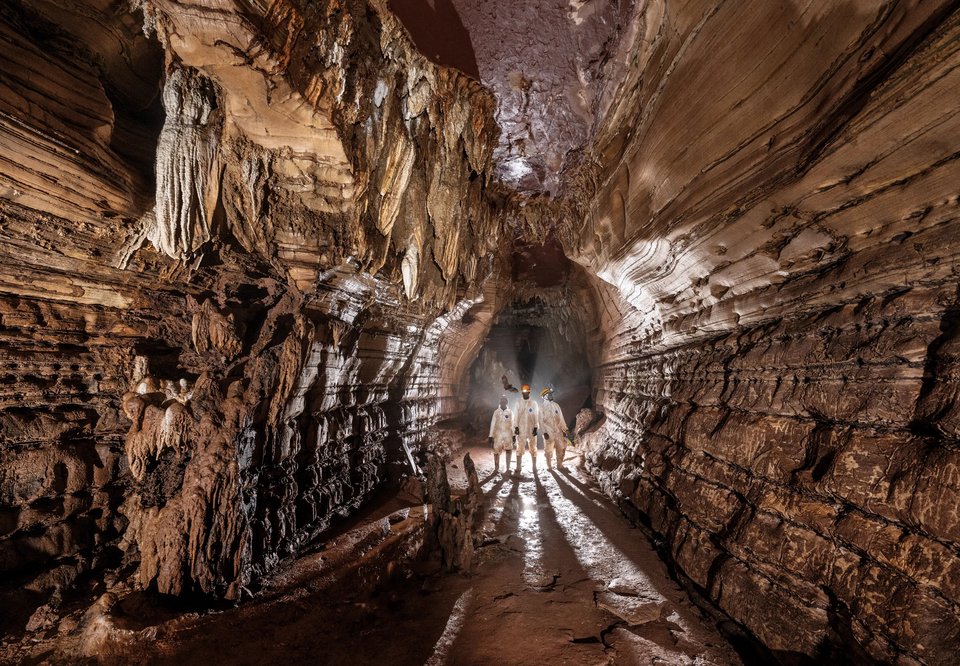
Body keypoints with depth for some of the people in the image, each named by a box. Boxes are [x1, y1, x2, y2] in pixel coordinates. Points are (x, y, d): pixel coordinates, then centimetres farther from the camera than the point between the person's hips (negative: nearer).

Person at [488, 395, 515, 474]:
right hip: (498, 434, 0)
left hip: (508, 434, 0)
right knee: (496, 451, 0)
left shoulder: (510, 412, 6)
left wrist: (514, 435, 2)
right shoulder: (496, 412, 5)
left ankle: (507, 468, 4)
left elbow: (512, 424, 7)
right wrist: (491, 435, 1)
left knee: (509, 450, -7)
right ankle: (496, 468, 14)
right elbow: (493, 424, 4)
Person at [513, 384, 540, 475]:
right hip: (521, 430, 0)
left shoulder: (534, 403, 5)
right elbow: (516, 416, 3)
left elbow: (536, 416, 3)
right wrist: (516, 427, -5)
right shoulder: (518, 403, 4)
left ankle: (534, 468, 16)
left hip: (531, 430, 0)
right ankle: (518, 469, 6)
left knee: (533, 449, 5)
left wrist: (536, 427, -4)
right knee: (519, 449, 1)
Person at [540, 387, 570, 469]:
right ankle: (548, 465, 18)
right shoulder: (543, 407, -5)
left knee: (561, 448, 4)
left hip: (558, 431, 4)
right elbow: (542, 421, -8)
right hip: (549, 432, -4)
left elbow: (561, 418, 14)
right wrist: (544, 432, -15)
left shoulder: (556, 405, 10)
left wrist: (565, 429, 10)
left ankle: (559, 464, 18)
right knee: (548, 450, 3)